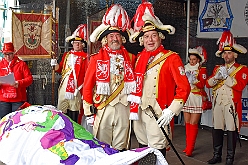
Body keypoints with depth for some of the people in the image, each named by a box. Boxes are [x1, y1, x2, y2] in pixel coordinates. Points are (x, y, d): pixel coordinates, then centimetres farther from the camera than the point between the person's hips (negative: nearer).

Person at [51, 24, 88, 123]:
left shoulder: (85, 57, -2)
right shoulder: (66, 55, 17)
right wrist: (56, 66, 3)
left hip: (76, 90, -5)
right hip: (63, 89, 5)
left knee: (74, 117, -1)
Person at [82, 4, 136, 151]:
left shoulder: (130, 58, 9)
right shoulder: (96, 59, 1)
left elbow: (134, 84, 15)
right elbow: (87, 86, 1)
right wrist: (89, 111, -2)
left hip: (124, 108, 2)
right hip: (102, 109, -2)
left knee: (120, 149, 9)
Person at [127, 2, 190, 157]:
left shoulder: (171, 58, -7)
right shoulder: (139, 58, 11)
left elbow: (184, 87, -11)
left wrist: (171, 111, -17)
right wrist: (133, 108, 12)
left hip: (158, 114, -6)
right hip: (139, 112, 6)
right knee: (142, 149, 16)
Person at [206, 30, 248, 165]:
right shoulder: (218, 68, 17)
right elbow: (208, 84, 9)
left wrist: (226, 76, -15)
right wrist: (216, 77, -9)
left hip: (232, 103, -4)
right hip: (218, 103, 4)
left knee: (231, 130, -2)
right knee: (217, 129, 7)